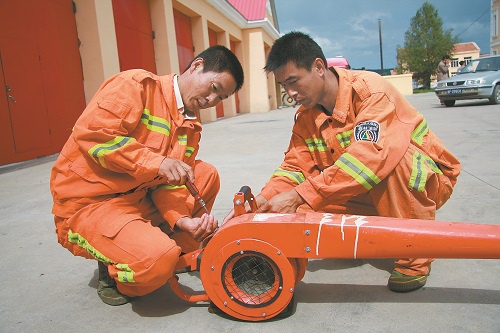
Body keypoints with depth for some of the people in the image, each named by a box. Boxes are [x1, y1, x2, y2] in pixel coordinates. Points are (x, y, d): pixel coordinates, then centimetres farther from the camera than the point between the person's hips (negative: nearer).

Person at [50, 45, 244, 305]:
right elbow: (91, 133, -24)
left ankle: (179, 255, 8)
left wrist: (182, 219, -17)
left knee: (206, 175, 0)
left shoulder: (191, 126, 9)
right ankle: (112, 272, 4)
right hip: (87, 204, -8)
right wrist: (156, 162, -26)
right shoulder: (137, 85, -13)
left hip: (139, 198, 8)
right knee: (158, 260, -30)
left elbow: (171, 182, 2)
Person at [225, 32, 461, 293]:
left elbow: (369, 156, -39)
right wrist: (263, 200, -25)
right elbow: (296, 166, -6)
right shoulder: (305, 116, -2)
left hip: (426, 180, -5)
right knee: (302, 210, -14)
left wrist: (298, 196, -41)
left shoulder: (370, 89, -24)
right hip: (369, 193, 6)